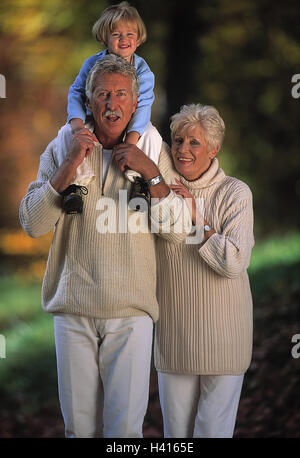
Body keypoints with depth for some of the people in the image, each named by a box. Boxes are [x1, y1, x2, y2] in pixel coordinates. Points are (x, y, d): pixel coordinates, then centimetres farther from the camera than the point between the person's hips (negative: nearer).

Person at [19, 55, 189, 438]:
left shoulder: (153, 152, 5)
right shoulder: (63, 147, 6)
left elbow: (176, 230, -2)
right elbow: (32, 223, -4)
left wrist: (151, 174, -13)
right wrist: (71, 164, -13)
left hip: (131, 308, -1)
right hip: (73, 306, 1)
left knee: (126, 425, -5)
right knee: (79, 424, 7)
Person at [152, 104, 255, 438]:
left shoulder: (235, 193, -7)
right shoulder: (163, 187, 3)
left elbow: (234, 262, -16)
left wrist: (197, 220, -20)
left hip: (222, 334, -3)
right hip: (174, 332, 3)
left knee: (214, 429, 0)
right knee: (175, 428, 9)